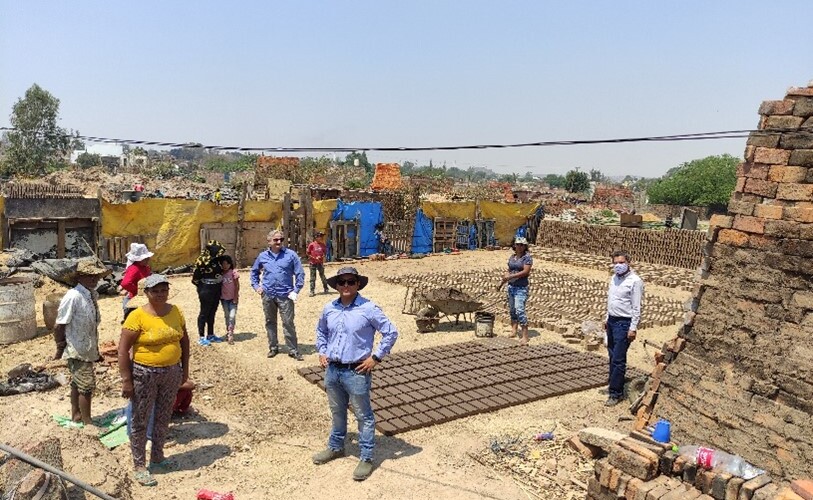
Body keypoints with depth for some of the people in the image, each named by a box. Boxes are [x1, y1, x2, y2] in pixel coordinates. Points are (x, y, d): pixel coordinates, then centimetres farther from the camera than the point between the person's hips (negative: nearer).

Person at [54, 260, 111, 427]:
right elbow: (59, 326, -18)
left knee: (77, 383, 22)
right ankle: (88, 423, 12)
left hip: (88, 349, 8)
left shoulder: (93, 294, 0)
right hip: (77, 350, -8)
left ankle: (76, 415, 38)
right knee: (87, 386, -1)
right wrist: (60, 348, -11)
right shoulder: (73, 297, -24)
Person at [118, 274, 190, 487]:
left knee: (163, 418, 18)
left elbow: (184, 339, 12)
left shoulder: (175, 311, 0)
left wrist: (185, 368, 11)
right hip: (145, 374, -5)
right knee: (141, 421, 6)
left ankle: (157, 457, 36)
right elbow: (123, 349, -15)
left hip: (172, 372, 5)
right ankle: (139, 466, 21)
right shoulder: (137, 316, -16)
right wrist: (126, 380, -16)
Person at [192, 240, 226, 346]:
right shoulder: (202, 261, -19)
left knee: (212, 312, 16)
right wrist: (202, 286, -2)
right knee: (204, 312, 3)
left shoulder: (217, 259, 1)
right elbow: (195, 277, -15)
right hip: (206, 289, -7)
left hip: (217, 289, 7)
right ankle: (201, 337, 13)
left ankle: (211, 335, 27)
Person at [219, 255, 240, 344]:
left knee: (232, 316, -11)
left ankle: (230, 334, -8)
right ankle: (228, 332, 26)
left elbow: (237, 285, -6)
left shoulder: (233, 272, -8)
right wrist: (219, 296, 0)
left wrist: (236, 297, -9)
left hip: (233, 298, -3)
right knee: (227, 315, 13)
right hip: (224, 298, 3)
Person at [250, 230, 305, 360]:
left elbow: (300, 273, -2)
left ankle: (293, 350, 6)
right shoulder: (263, 256, 6)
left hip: (285, 295, -3)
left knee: (288, 323, -3)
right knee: (270, 322, 13)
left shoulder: (291, 255, -4)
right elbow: (254, 271, 22)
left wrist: (296, 290, -7)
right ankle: (273, 348, 28)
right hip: (268, 295, 3)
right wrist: (256, 286, 10)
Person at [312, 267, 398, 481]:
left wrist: (376, 357, -12)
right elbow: (320, 331, 22)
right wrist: (322, 352, 11)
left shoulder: (368, 308, -14)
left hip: (357, 372, -5)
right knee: (337, 412, 23)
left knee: (363, 416, 7)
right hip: (332, 370, 5)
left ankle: (366, 458, 20)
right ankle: (335, 447, 42)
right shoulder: (329, 309, 2)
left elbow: (391, 332, -11)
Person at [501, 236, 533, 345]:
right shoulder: (512, 257, 12)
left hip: (521, 288, -7)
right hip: (511, 286, 7)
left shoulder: (527, 257, -8)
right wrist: (502, 281, 13)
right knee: (512, 310, 13)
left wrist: (510, 276, -21)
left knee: (520, 310, -15)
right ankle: (514, 331, 25)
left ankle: (525, 336, -12)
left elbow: (525, 272, -18)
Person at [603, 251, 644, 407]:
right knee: (612, 355, 15)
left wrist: (633, 328, -17)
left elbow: (636, 307, -15)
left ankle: (616, 393, 0)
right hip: (612, 321, 8)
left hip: (623, 323, -8)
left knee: (618, 359, -6)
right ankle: (613, 383, 27)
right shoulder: (614, 278, 10)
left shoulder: (635, 281, -14)